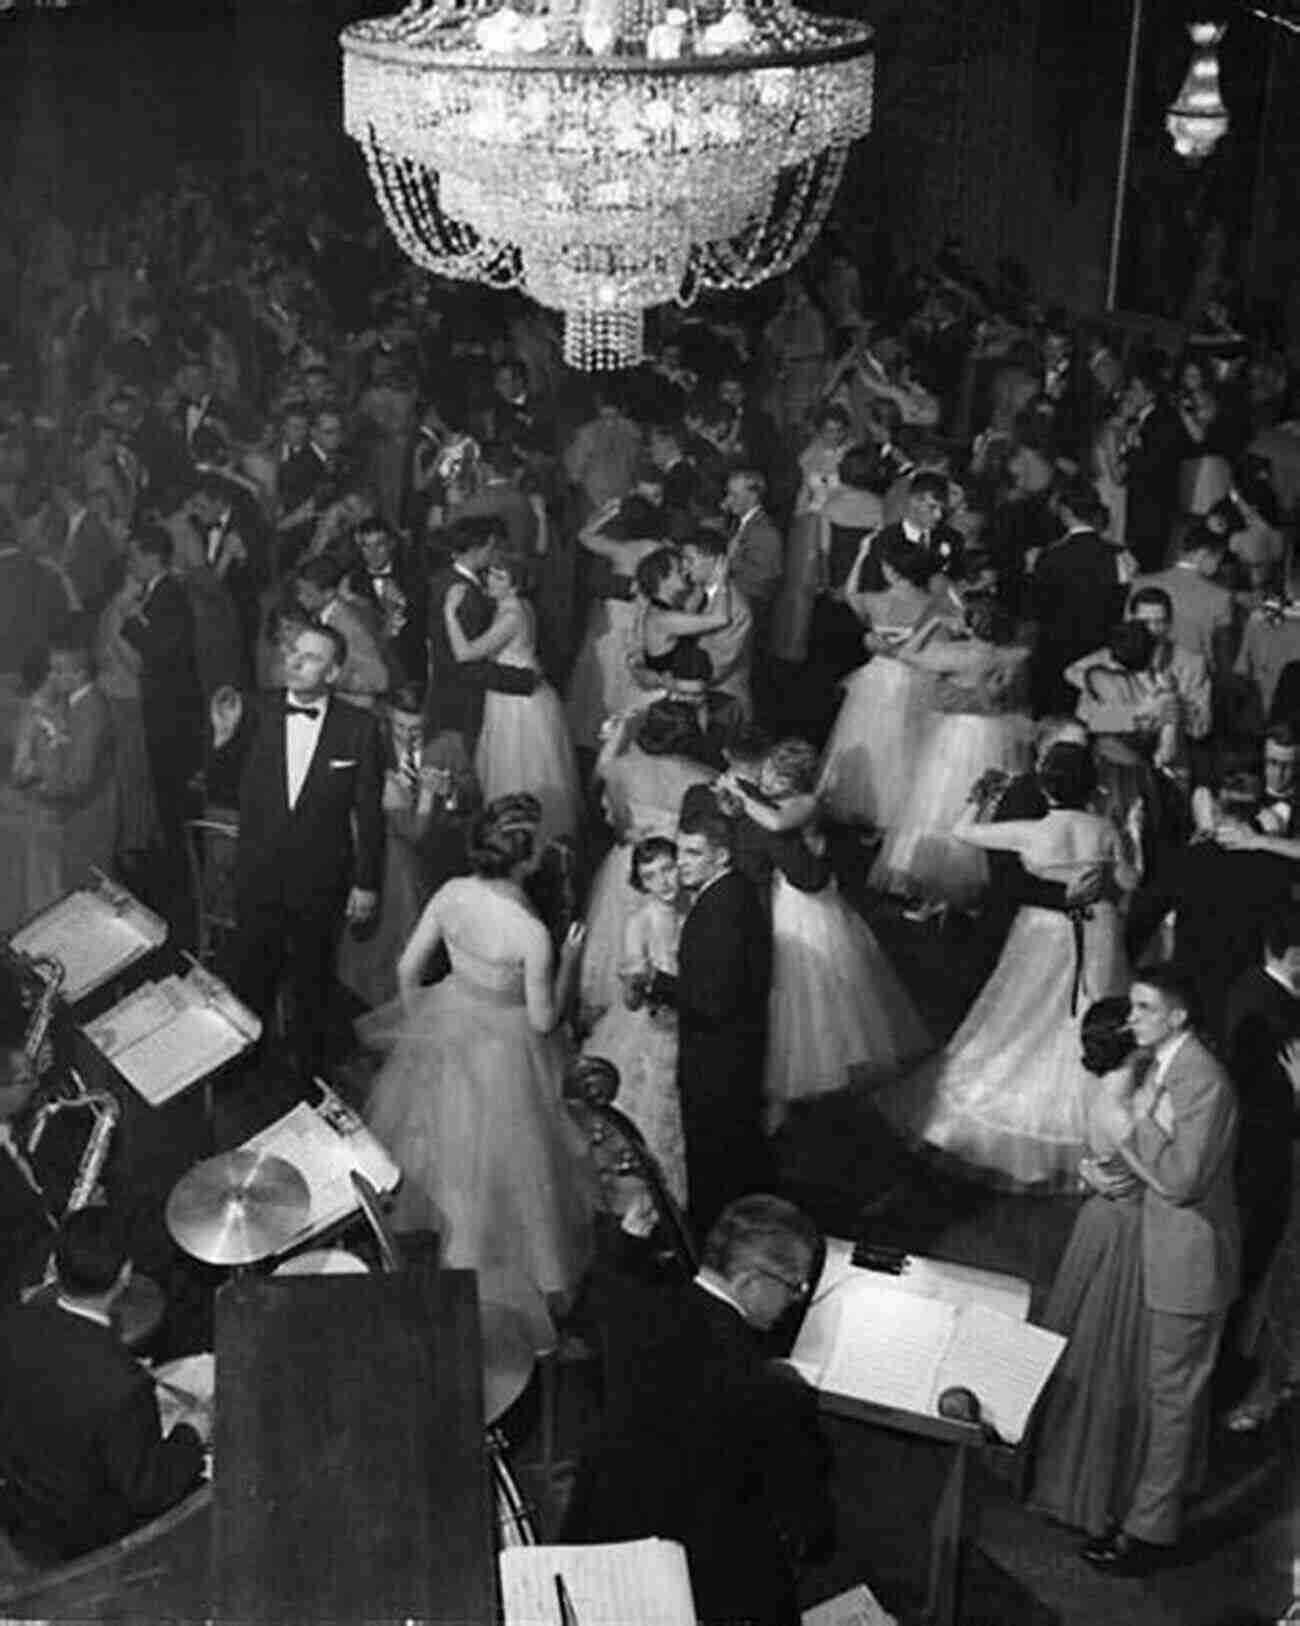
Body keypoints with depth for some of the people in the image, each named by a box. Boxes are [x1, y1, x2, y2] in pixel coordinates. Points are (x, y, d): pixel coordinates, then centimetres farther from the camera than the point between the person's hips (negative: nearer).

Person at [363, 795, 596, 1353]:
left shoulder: (451, 893, -16)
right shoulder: (531, 933, -31)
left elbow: (408, 968, -4)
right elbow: (544, 1019, -18)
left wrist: (415, 1022, 13)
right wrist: (569, 961, -7)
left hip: (446, 1022, 5)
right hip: (501, 1054, -5)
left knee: (436, 1142, 29)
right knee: (492, 1166, 16)